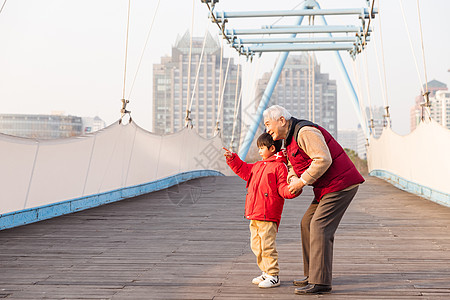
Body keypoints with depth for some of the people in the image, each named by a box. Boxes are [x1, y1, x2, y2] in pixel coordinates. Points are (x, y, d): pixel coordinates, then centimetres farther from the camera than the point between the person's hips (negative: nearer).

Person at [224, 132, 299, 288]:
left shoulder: (279, 167, -7)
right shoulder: (258, 166, 18)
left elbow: (283, 188, -12)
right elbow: (243, 170, 31)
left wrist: (292, 190, -32)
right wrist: (232, 158, 25)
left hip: (268, 216, -9)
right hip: (254, 214, 9)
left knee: (268, 246, -9)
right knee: (256, 245, 14)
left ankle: (273, 276, -1)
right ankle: (266, 272, 25)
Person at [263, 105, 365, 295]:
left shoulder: (304, 132, -18)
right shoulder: (290, 138, 16)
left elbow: (323, 160, -26)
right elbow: (292, 161, 26)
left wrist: (302, 181, -20)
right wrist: (292, 178, 3)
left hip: (340, 184, -11)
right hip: (327, 187, 11)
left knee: (319, 228, -14)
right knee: (307, 224, 13)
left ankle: (320, 282, -13)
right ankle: (312, 274, 20)